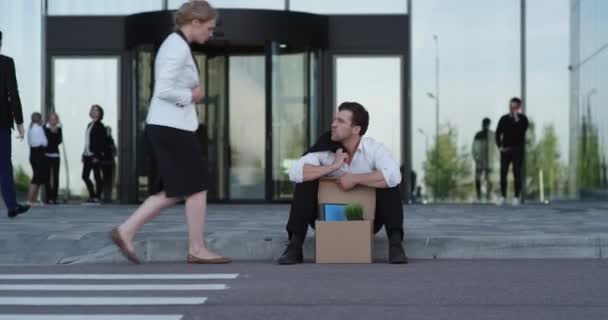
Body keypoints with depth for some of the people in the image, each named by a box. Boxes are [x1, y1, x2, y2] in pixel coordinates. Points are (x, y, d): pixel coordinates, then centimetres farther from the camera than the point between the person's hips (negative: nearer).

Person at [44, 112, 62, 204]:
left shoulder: (59, 128, 8)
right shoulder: (45, 128, -1)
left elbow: (60, 140, -3)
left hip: (56, 155, 3)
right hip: (47, 155, -3)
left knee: (56, 177, -1)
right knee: (48, 177, -6)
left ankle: (54, 197, 2)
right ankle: (49, 198, -5)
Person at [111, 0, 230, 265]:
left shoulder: (174, 44, 16)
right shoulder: (179, 48, -15)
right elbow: (164, 90, -24)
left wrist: (191, 95, 10)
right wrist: (191, 96, -10)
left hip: (167, 126, 10)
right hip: (172, 127, -10)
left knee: (174, 192, 12)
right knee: (197, 187, -1)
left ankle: (125, 231, 9)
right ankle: (197, 250, 8)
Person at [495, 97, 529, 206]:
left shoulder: (522, 118, 0)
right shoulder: (504, 119, 7)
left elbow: (522, 131, -16)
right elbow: (498, 133, 10)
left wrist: (516, 120, -18)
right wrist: (499, 146, 0)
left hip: (518, 150, -2)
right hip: (505, 150, 2)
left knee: (517, 174, -3)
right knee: (503, 173, 0)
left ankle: (516, 197, 0)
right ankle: (503, 196, 7)